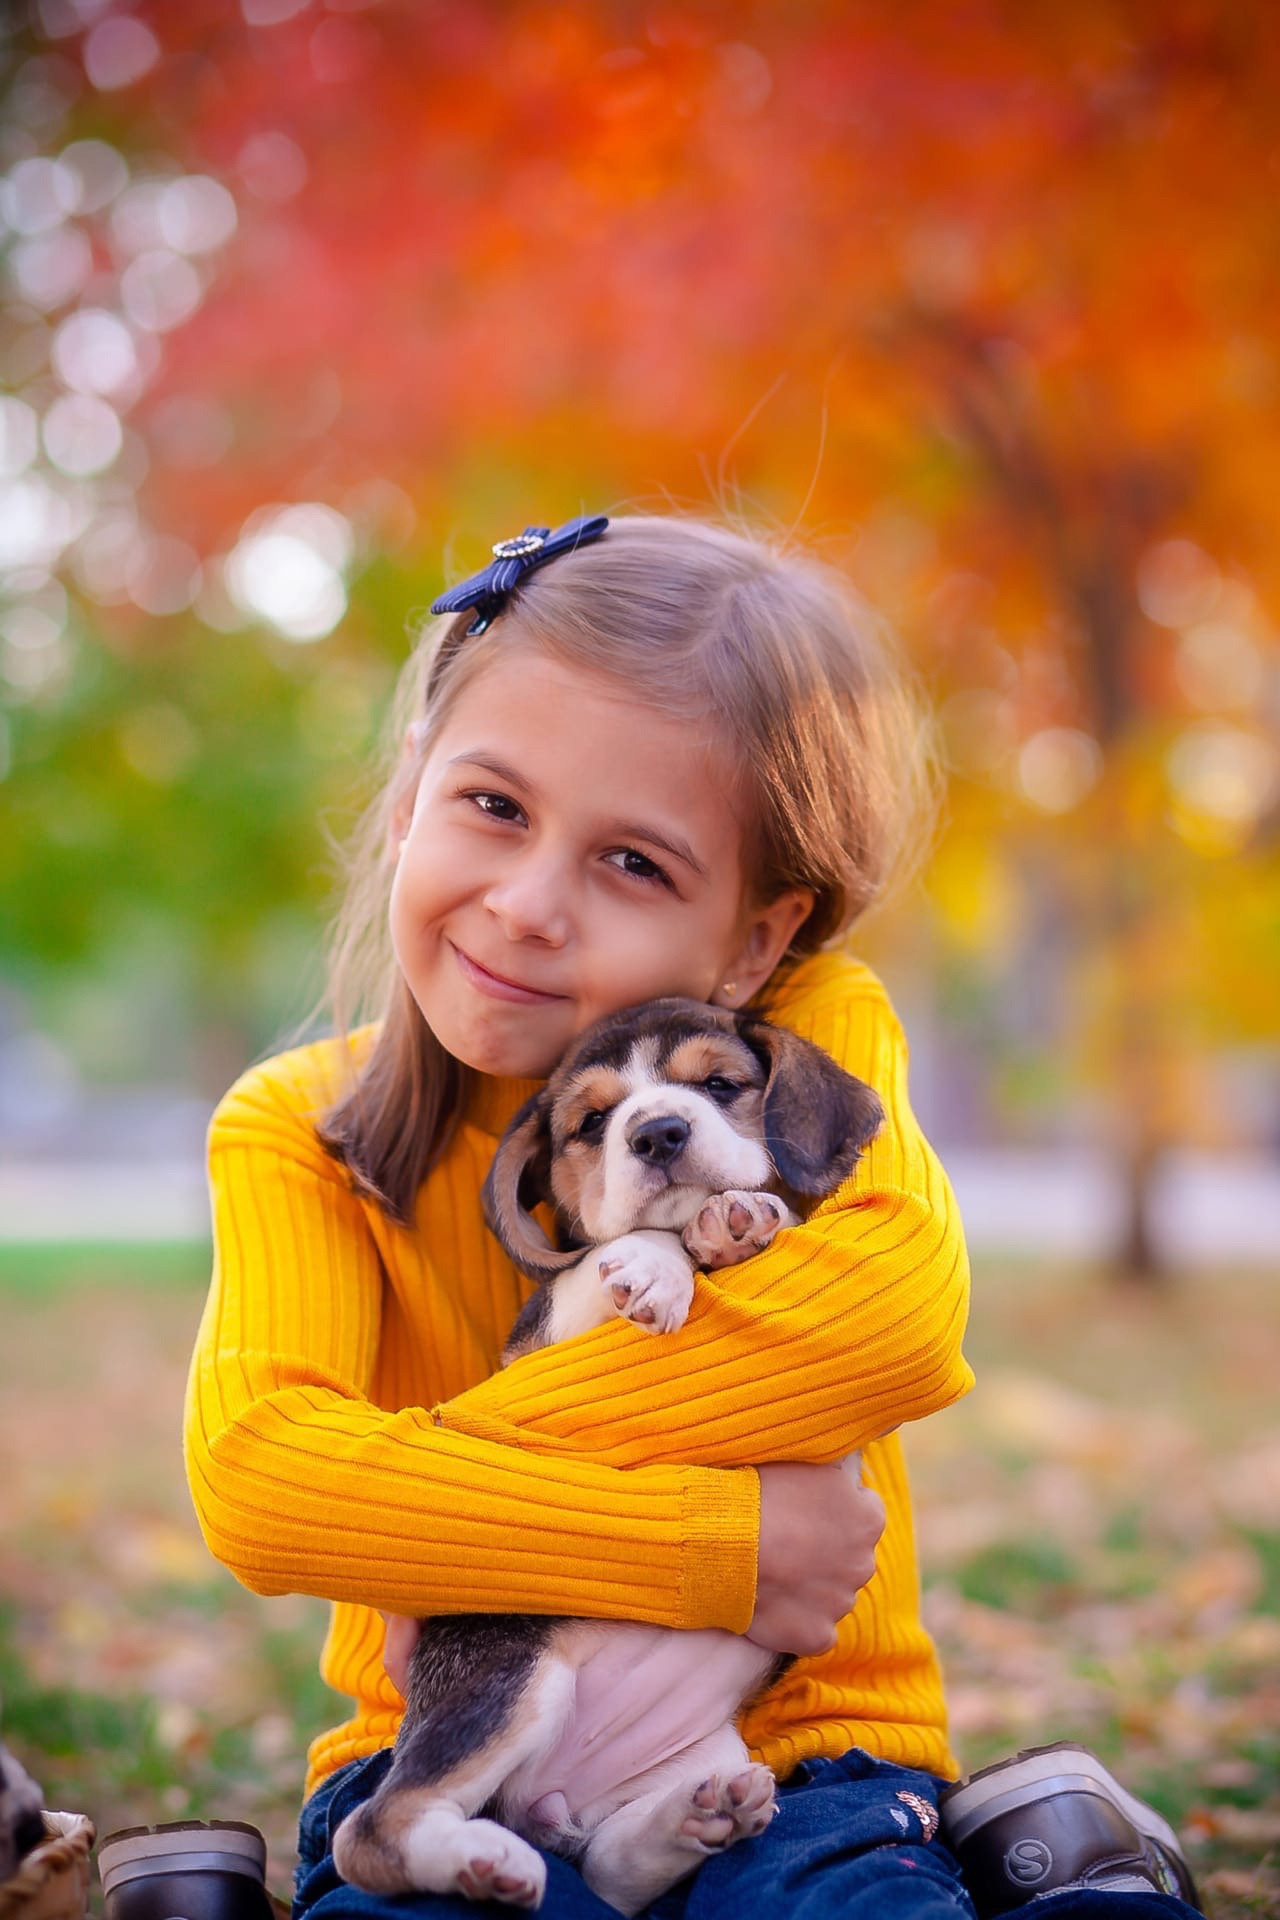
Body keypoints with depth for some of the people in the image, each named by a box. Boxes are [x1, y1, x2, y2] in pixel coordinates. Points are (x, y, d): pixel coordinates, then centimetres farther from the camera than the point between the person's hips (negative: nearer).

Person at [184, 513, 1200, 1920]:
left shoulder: (813, 1029, -4)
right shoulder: (293, 1132, -4)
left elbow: (903, 1309, -25)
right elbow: (254, 1482, -20)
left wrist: (420, 1486, -22)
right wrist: (722, 1548, -24)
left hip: (797, 1751, 1)